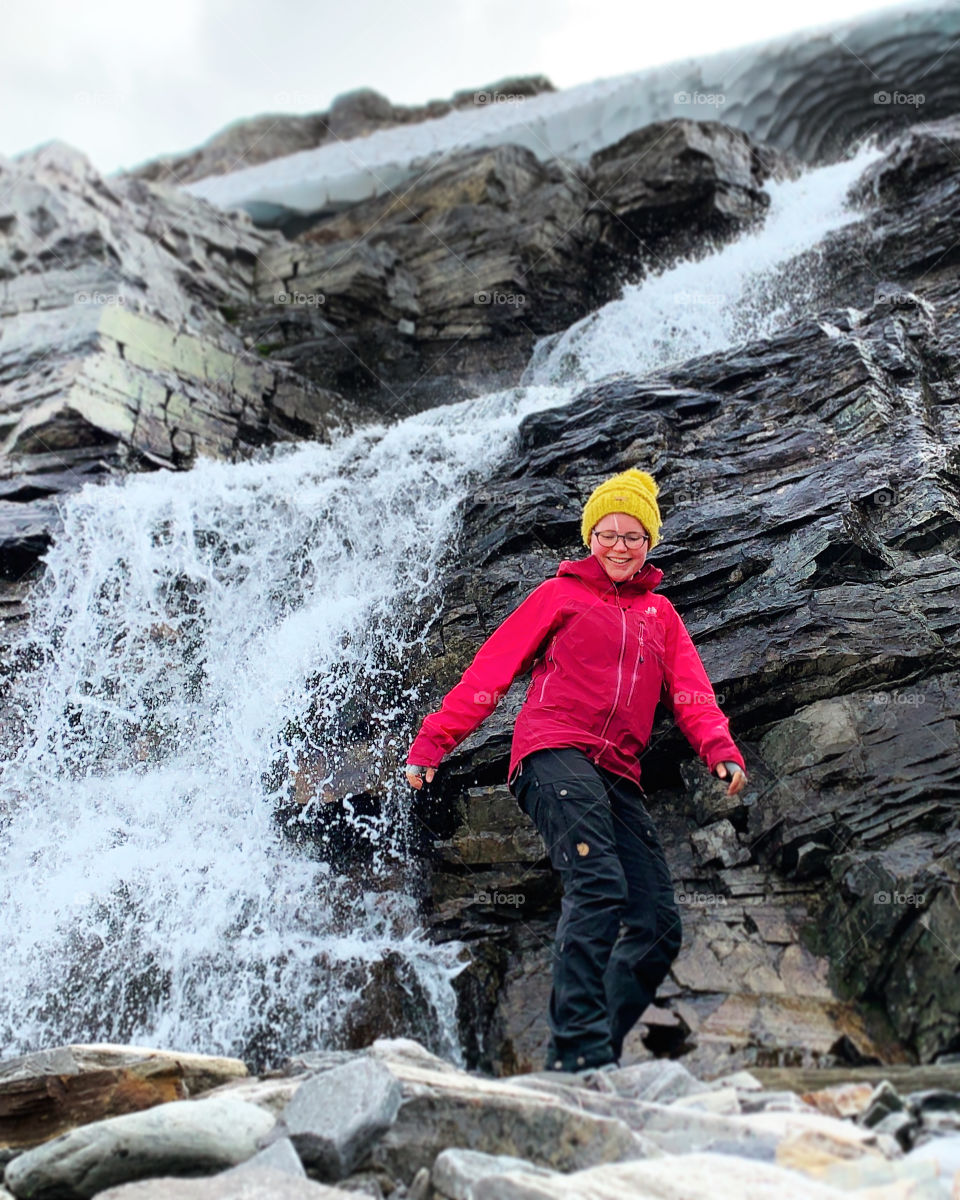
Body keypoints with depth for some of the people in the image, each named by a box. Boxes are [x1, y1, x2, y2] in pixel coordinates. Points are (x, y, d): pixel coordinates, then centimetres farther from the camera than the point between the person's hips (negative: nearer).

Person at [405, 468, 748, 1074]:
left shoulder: (660, 613, 26)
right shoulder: (561, 593, 14)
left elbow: (690, 689, 12)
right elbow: (492, 668, 8)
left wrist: (722, 751, -8)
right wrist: (432, 742, 1)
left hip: (618, 775, 5)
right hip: (554, 753, -5)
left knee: (659, 928, -3)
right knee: (598, 887, -26)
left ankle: (590, 1060, 3)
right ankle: (581, 1050, -25)